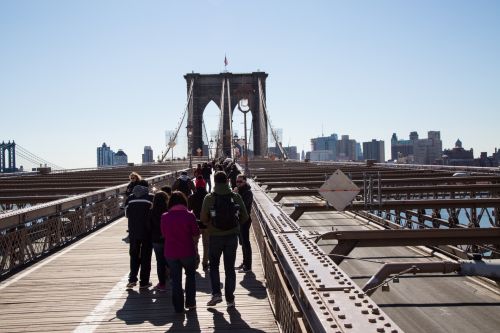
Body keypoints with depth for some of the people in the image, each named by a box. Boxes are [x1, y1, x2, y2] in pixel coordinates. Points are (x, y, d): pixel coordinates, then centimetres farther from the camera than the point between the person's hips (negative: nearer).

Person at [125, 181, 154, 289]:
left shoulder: (130, 198, 2)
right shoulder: (150, 198, -7)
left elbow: (127, 214, 6)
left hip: (133, 232, 3)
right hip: (147, 232, -2)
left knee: (134, 256, 16)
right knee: (146, 256, 7)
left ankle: (132, 279, 8)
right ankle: (144, 282, 9)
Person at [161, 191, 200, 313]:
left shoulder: (165, 217, -6)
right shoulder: (189, 215, -12)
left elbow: (164, 234, 5)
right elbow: (196, 235, -8)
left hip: (170, 252, 1)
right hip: (187, 251, -1)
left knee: (176, 279, 13)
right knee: (190, 275, 21)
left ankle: (178, 307, 17)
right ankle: (190, 302, 23)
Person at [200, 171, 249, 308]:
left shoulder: (209, 198, -9)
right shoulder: (236, 197, -3)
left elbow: (203, 218, -8)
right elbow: (245, 217, 0)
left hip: (215, 236, -1)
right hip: (232, 236, 1)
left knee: (214, 265, 17)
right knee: (230, 267, 10)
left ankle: (216, 293, 4)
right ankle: (230, 299, 14)